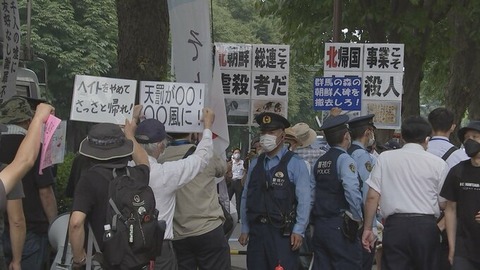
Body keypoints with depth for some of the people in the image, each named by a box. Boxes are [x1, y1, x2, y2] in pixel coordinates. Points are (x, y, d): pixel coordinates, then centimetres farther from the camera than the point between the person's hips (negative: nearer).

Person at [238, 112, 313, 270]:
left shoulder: (296, 164, -4)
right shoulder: (255, 164, 12)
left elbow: (304, 200, -8)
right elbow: (245, 198, 12)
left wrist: (298, 231, -12)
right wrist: (245, 229, 9)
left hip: (283, 233, -5)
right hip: (256, 231, 5)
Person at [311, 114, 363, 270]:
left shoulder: (319, 162, 12)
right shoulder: (344, 159, -10)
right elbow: (352, 191, -23)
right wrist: (358, 217, -11)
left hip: (319, 226, 7)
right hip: (339, 226, -7)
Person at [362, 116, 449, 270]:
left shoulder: (385, 158, 3)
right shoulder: (438, 163, 1)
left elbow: (373, 197, 0)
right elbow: (444, 203, 3)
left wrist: (367, 228, 8)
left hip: (395, 225, 0)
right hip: (426, 225, 0)